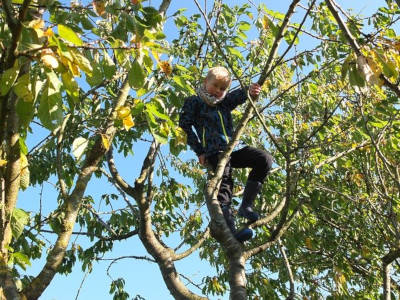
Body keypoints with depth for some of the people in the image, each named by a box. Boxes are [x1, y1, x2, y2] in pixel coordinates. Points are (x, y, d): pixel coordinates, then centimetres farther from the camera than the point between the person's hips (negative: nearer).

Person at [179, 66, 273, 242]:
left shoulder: (224, 102, 22)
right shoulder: (194, 102, 9)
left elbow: (238, 96, 4)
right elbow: (184, 126, 0)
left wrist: (249, 91, -21)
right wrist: (199, 151, -6)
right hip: (214, 152, -6)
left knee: (265, 160, -10)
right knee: (224, 186, -21)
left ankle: (246, 205, -11)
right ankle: (230, 231, -33)